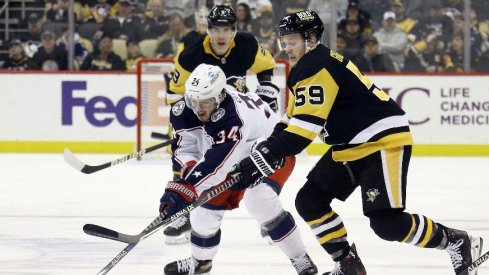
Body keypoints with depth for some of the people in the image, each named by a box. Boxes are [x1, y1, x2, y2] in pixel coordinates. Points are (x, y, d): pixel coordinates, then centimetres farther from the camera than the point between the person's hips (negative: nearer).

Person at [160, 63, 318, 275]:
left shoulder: (236, 116, -43)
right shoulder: (185, 111, -21)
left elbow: (216, 162, -46)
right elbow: (184, 148, -15)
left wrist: (184, 189, -51)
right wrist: (186, 176, -35)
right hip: (235, 159, 7)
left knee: (259, 199, -30)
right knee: (208, 204, 2)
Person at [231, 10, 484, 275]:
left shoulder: (319, 67, -20)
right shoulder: (303, 70, 13)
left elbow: (306, 124, -28)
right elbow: (292, 119, 20)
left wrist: (265, 158, -30)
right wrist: (264, 148, 5)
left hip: (384, 141, -11)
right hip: (350, 148, 11)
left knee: (386, 221, -17)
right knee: (309, 201, 7)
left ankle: (459, 243, -1)